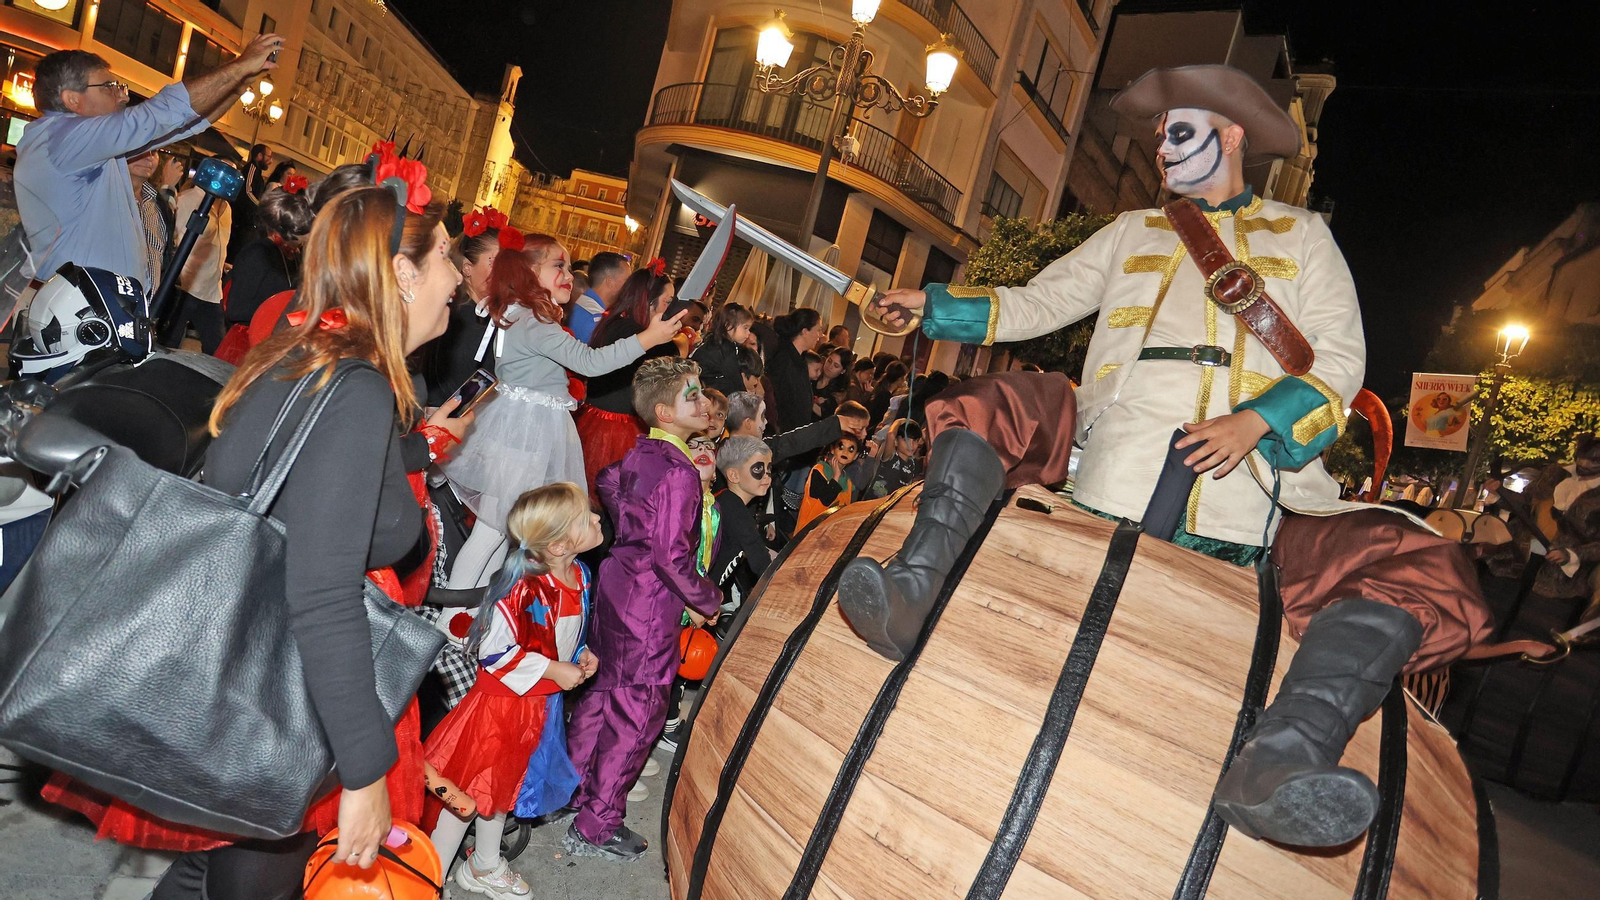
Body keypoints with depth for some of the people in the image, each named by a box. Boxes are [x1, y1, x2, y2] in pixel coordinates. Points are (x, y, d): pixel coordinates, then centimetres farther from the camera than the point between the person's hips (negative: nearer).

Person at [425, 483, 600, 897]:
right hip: (502, 701, -7)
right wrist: (554, 670, -21)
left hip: (541, 703, 8)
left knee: (505, 785, 25)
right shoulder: (525, 590, -31)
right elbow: (493, 650, -25)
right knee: (470, 791, 8)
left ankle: (484, 866, 46)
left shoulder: (579, 574, -5)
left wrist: (582, 655, -5)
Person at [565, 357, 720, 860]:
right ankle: (594, 828, 15)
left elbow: (608, 484, 22)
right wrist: (707, 600, -12)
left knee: (603, 692, 21)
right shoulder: (679, 473, -23)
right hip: (651, 607, -9)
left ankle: (574, 793, 38)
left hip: (619, 588, 9)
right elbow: (672, 554, -26)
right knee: (636, 713, 3)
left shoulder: (640, 455, 5)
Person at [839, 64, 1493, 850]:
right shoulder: (1131, 233, 27)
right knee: (984, 406, -15)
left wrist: (1255, 422, -11)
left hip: (1247, 487, -2)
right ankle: (914, 588, -34)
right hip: (1110, 460, 2)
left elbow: (1340, 359, 8)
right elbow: (1035, 305, 23)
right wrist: (932, 305, 12)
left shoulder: (1301, 235, 20)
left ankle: (1279, 759, -43)